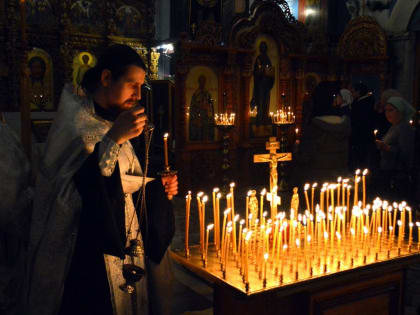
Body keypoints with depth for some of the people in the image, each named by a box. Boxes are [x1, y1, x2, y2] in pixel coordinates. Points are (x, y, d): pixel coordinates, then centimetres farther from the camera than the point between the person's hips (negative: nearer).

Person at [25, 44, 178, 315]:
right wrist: (114, 139, -25)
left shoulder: (113, 122, 10)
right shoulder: (75, 120, -11)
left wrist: (157, 187, 4)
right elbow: (69, 190, -24)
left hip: (127, 241, 7)